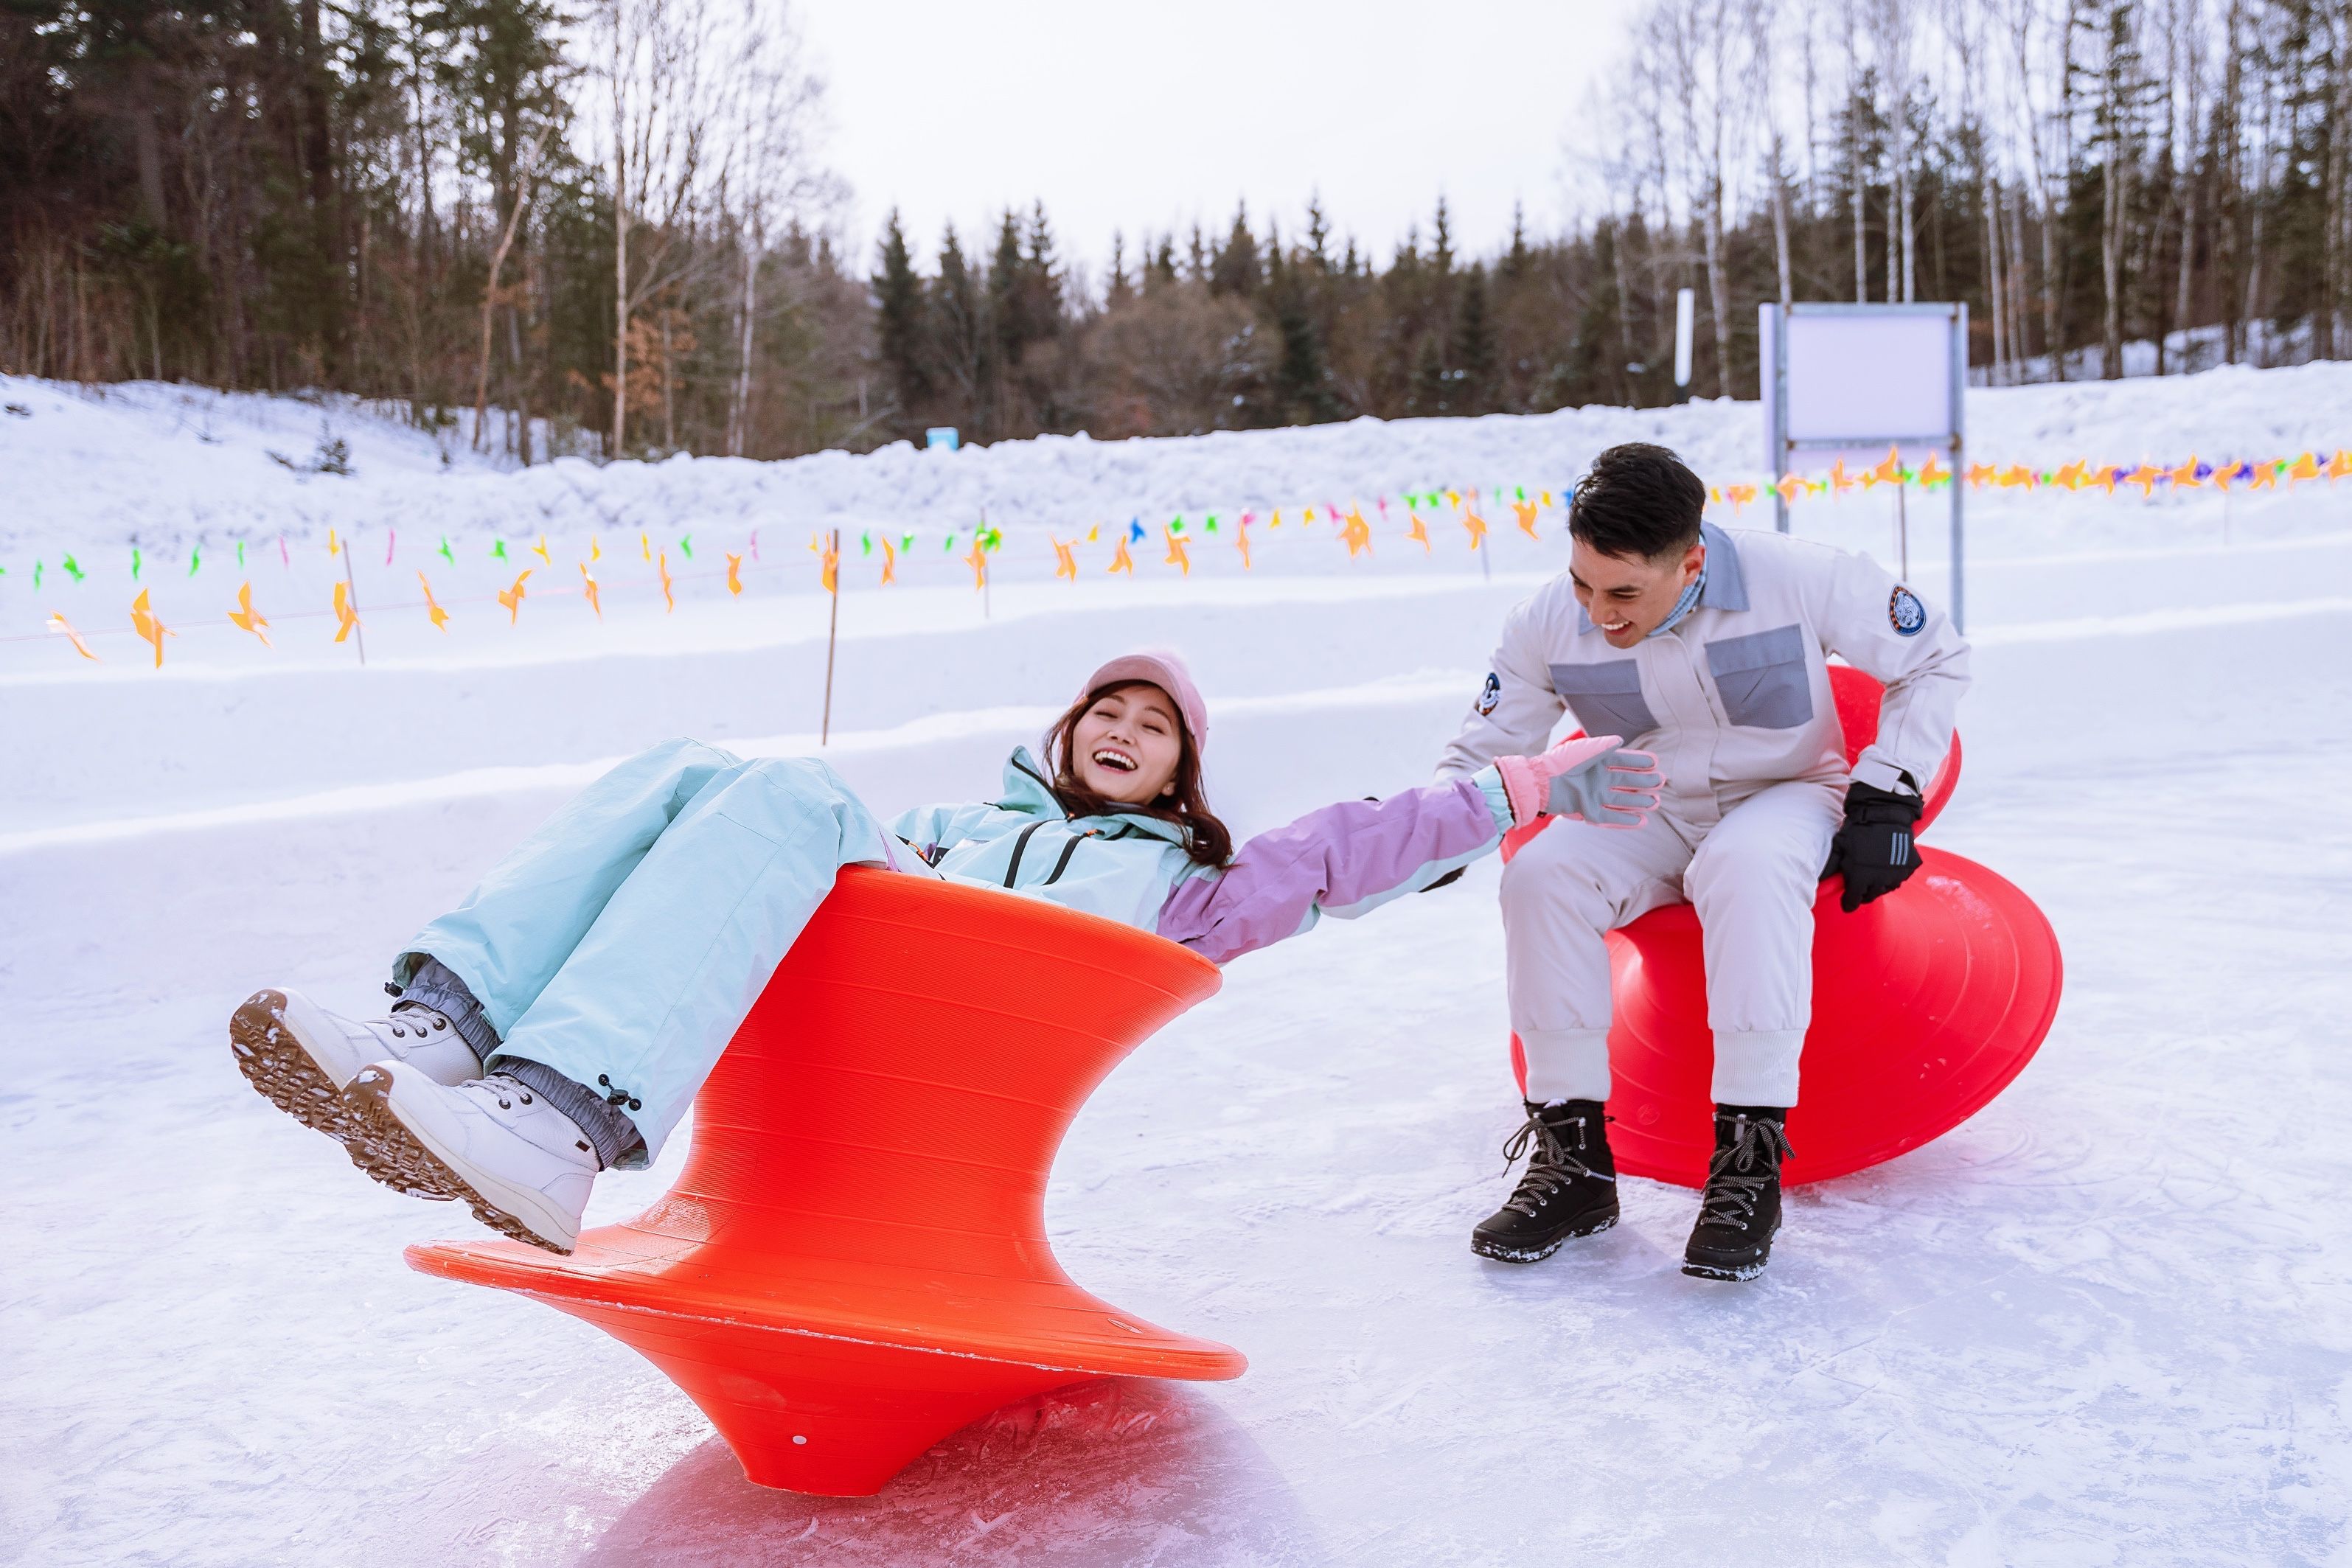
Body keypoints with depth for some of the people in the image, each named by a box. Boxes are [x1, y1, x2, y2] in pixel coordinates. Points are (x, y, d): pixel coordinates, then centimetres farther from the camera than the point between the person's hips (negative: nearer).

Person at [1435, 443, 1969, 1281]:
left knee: (1746, 863, -38)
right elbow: (1480, 755, -4)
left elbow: (1935, 660, -5)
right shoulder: (1549, 624, -15)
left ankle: (1750, 1158, -30)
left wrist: (1885, 797, -12)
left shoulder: (1801, 578, -23)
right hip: (1650, 820, 3)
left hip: (1787, 799, -3)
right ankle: (1573, 1155, -15)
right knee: (1540, 874, -26)